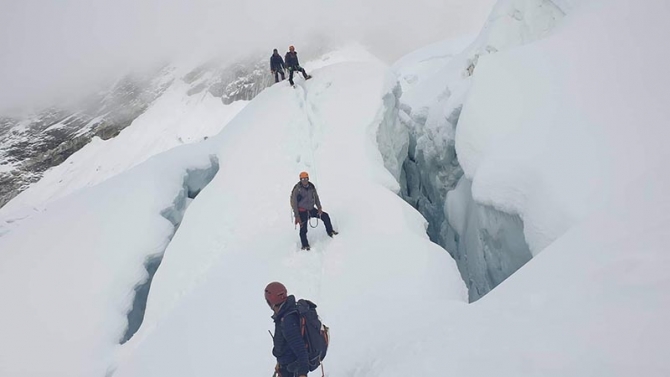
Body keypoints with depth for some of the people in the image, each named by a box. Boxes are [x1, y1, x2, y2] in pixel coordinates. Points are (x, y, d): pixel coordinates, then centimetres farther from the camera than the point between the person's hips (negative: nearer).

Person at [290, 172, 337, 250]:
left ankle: (330, 232, 19)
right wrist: (297, 216, -15)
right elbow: (294, 203, -13)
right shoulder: (297, 189, -16)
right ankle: (305, 245, 12)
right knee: (303, 229, -6)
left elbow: (316, 198, 12)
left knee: (325, 216, 1)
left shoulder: (312, 187, -1)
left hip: (311, 209, 5)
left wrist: (319, 208, 0)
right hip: (302, 212, -5)